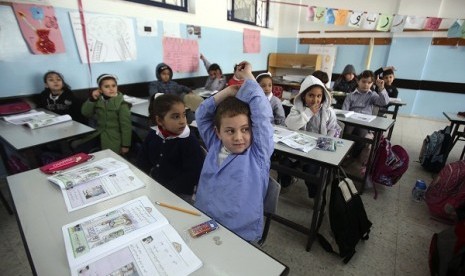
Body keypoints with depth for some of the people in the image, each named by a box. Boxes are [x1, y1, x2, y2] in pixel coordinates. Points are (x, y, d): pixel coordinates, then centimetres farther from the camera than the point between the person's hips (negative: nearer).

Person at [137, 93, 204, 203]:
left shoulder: (190, 141, -17)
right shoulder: (153, 134, -2)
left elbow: (193, 175, -19)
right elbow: (143, 159, 11)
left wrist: (167, 190, -20)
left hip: (180, 194, -5)